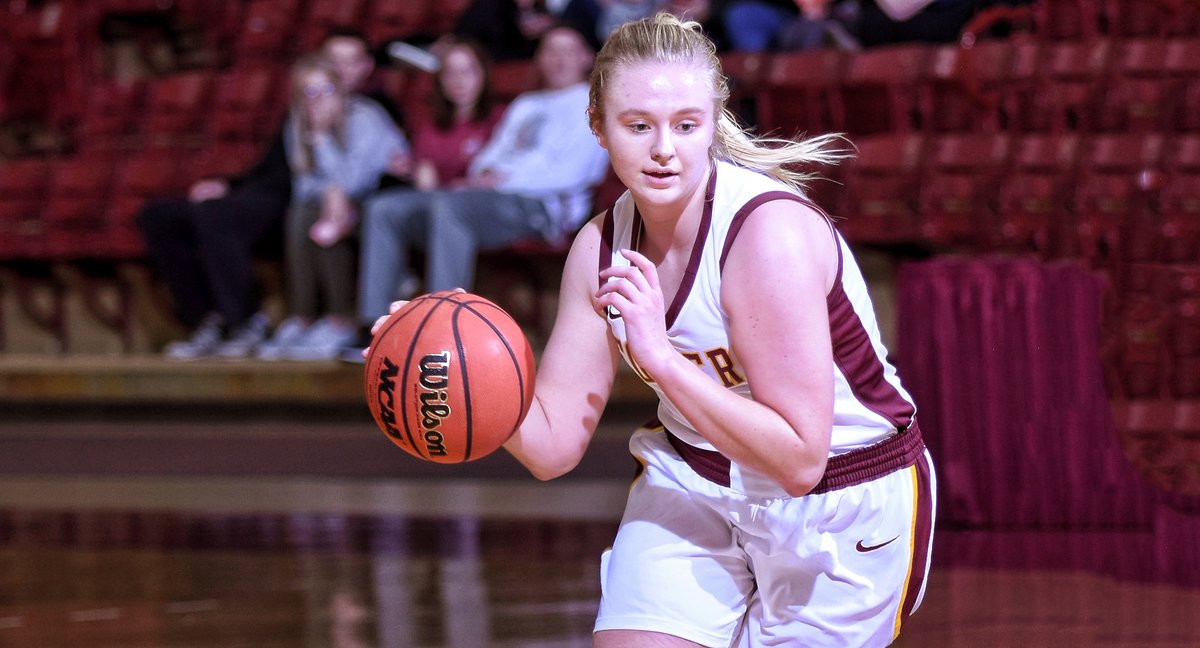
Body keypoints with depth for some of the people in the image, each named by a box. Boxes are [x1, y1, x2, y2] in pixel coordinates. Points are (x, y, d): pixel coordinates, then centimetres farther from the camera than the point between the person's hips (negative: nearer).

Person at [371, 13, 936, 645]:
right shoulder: (603, 245, -7)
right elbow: (552, 443, -4)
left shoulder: (770, 231, -27)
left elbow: (799, 458, -29)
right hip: (691, 486, 5)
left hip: (840, 513, -5)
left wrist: (660, 357, -35)